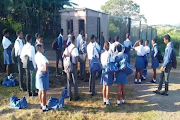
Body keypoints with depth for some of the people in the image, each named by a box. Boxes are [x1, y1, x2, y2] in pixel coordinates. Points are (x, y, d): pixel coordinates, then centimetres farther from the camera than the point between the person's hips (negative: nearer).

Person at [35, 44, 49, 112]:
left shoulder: (36, 55, 6)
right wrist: (45, 70, -24)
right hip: (43, 74, -10)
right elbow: (46, 63, -40)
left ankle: (42, 104, 33)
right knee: (44, 91, -2)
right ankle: (44, 107, 6)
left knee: (40, 91, 19)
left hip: (39, 73, 10)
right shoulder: (41, 56, -22)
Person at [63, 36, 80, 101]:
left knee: (69, 81, 11)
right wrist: (77, 65, -4)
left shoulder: (67, 48, 5)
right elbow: (76, 58, -16)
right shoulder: (75, 48, -13)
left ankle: (70, 96, 16)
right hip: (73, 65, -5)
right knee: (75, 81, 4)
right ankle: (76, 96, 11)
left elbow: (63, 56, 8)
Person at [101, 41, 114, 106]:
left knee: (104, 87, 15)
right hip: (109, 71, -6)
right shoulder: (109, 54, -17)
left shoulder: (102, 54, 2)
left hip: (103, 71, 6)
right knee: (108, 87, 2)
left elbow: (101, 63, 8)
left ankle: (104, 100, 26)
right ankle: (107, 102, 11)